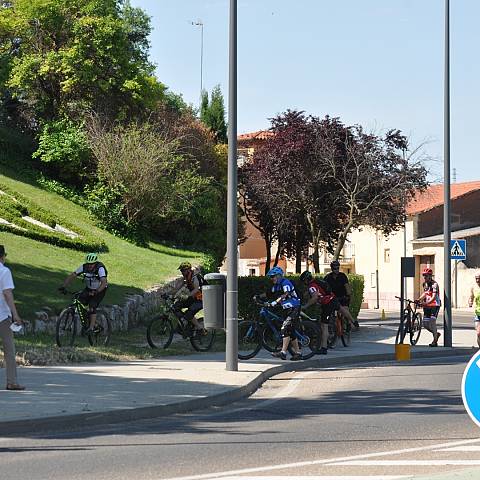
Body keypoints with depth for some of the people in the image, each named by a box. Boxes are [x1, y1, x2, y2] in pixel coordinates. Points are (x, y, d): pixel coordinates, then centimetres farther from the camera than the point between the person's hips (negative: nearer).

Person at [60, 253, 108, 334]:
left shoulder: (100, 269, -29)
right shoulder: (84, 267, -17)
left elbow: (104, 282, -41)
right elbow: (72, 276, -16)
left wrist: (96, 292, -56)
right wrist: (63, 286, -29)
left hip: (100, 290, -5)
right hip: (89, 289, 5)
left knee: (92, 306, -24)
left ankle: (91, 327, -17)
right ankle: (93, 321, 3)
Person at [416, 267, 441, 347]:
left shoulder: (434, 284, -14)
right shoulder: (425, 284, 10)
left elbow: (434, 297, -24)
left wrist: (426, 303, -39)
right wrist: (419, 299, -1)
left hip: (435, 305, -7)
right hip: (427, 306, 7)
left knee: (432, 321, -17)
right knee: (425, 324, 3)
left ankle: (435, 341, -8)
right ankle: (436, 334, 29)